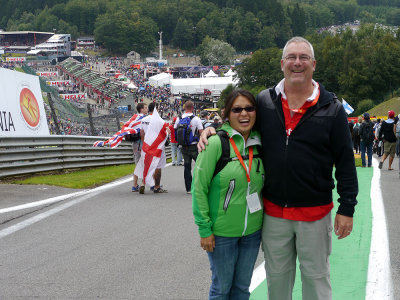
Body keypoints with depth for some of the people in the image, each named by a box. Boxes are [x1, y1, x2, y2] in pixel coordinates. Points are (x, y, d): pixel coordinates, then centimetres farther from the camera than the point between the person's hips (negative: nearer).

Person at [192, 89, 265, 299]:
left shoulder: (259, 144, 2)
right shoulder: (216, 143, -14)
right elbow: (199, 187, -12)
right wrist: (204, 229, -13)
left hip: (252, 232, 5)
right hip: (221, 232, -5)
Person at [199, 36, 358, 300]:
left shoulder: (331, 109, -4)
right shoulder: (264, 101, 3)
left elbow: (346, 163, -3)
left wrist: (347, 209, -6)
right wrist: (211, 130, 1)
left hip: (315, 213, -2)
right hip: (273, 211, 3)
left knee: (316, 278, 9)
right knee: (277, 277, 16)